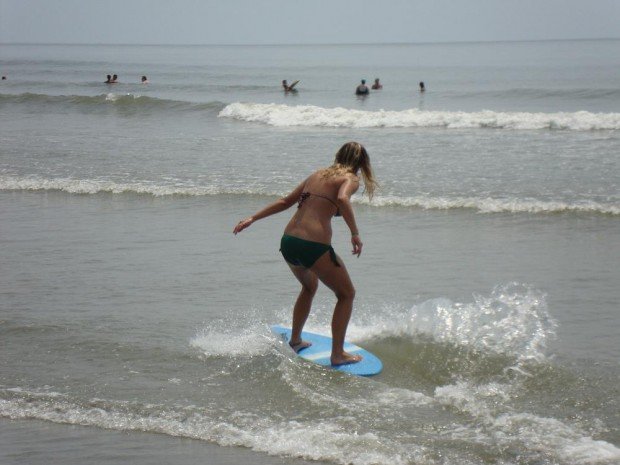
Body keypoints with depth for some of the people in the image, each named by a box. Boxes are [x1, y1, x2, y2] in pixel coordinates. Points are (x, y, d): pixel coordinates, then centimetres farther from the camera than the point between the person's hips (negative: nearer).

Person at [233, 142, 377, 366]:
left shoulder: (317, 174, 20)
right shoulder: (350, 179, 0)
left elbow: (286, 201, 22)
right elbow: (342, 198, -23)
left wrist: (252, 219, 27)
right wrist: (355, 234, -20)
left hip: (287, 241, 7)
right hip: (314, 245, -7)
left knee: (310, 286, 35)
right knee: (346, 294, 13)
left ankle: (295, 341, 42)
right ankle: (338, 354, 9)